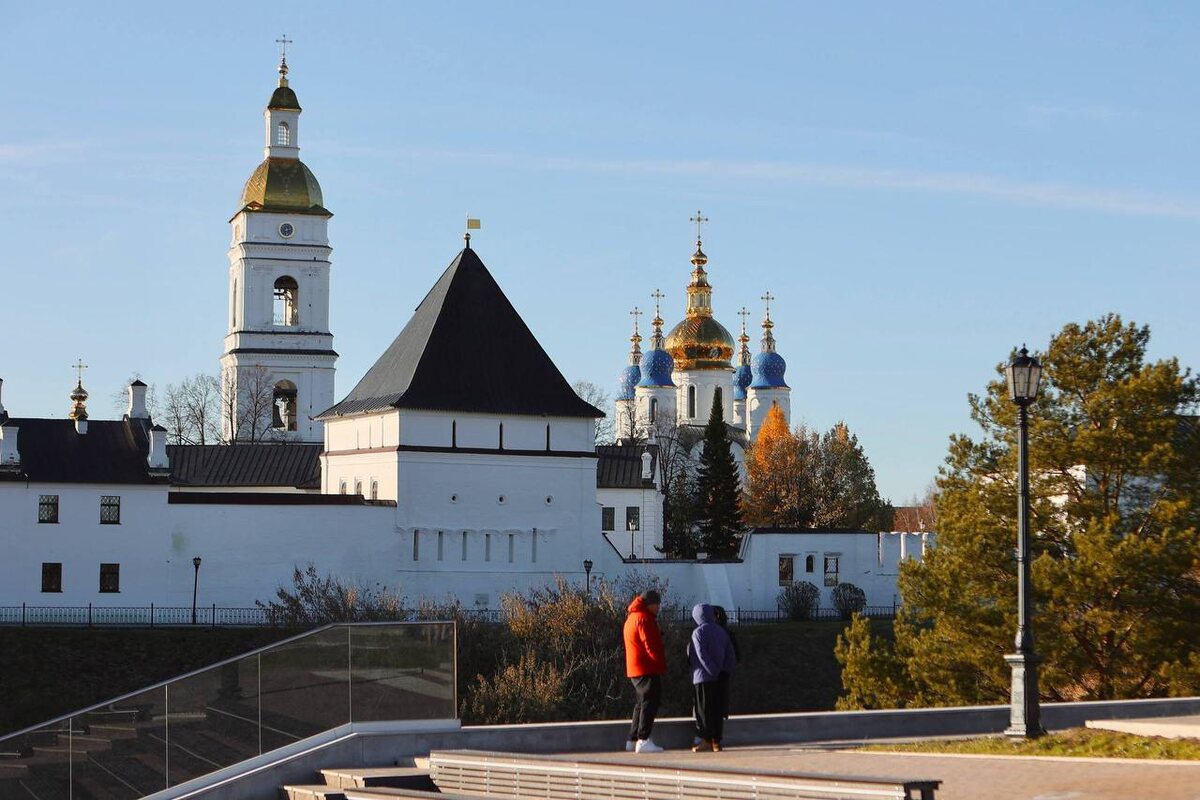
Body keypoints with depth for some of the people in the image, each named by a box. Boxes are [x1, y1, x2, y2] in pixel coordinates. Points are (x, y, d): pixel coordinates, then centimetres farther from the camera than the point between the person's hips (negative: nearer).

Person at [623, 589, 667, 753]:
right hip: (648, 669, -10)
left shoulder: (631, 618, 20)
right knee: (650, 702, -11)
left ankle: (633, 739, 17)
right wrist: (661, 664, -13)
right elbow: (651, 645, -18)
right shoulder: (644, 619, -13)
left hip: (635, 669, 10)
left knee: (642, 703, 15)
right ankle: (643, 740, -16)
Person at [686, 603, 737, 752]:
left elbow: (702, 655, -19)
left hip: (703, 677, -6)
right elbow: (731, 654, 8)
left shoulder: (699, 632, -9)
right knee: (718, 709, 7)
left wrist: (713, 671, -15)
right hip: (719, 678, 6)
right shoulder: (721, 631, 11)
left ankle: (705, 740, -3)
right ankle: (716, 741, 7)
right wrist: (726, 671, 5)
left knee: (704, 709, -1)